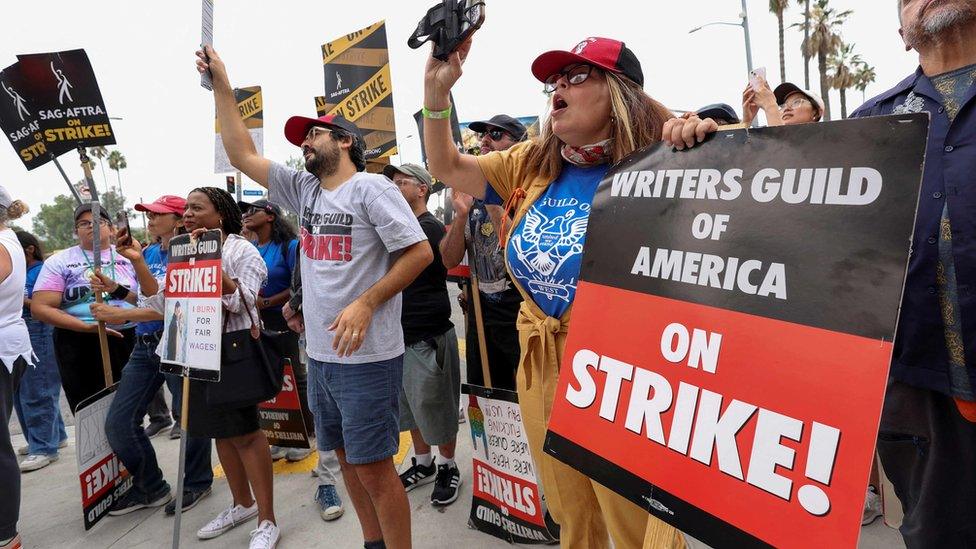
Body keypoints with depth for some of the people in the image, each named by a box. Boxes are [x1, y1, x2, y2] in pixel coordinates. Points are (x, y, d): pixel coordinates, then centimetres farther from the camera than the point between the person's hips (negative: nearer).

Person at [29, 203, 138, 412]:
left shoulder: (129, 256, 9)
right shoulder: (59, 262, 4)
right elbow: (40, 308, -4)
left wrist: (118, 289, -11)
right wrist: (88, 326, -15)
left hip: (128, 340, 2)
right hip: (78, 345, -1)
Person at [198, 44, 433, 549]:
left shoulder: (370, 187, -9)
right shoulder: (303, 189, 12)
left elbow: (420, 252, -15)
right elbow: (242, 155, 14)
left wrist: (365, 303, -22)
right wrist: (221, 86, 11)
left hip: (367, 356, -8)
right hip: (320, 354, 8)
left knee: (374, 468, -2)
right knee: (347, 459, 17)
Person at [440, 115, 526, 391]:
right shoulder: (472, 193, 9)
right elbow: (450, 260, 3)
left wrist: (491, 203, -24)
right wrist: (461, 215, -12)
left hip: (521, 314, -6)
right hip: (481, 314, 6)